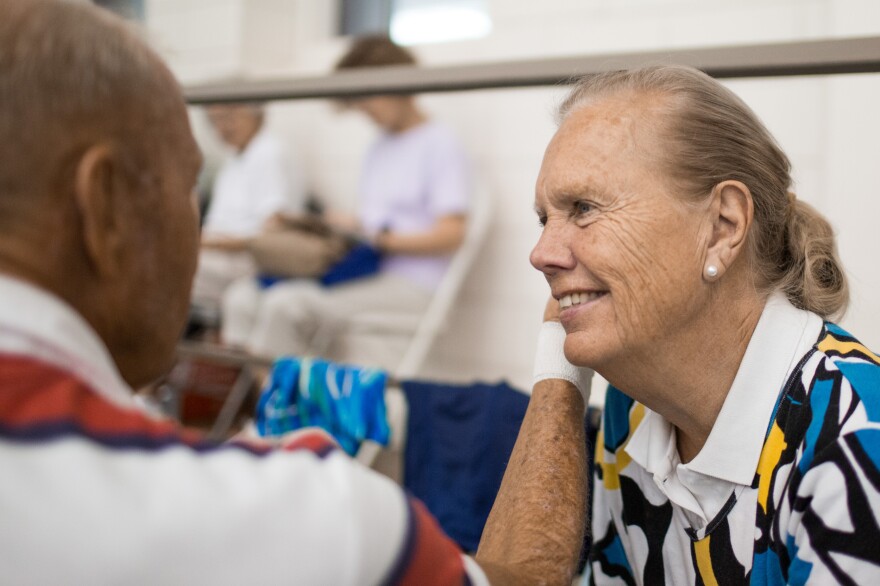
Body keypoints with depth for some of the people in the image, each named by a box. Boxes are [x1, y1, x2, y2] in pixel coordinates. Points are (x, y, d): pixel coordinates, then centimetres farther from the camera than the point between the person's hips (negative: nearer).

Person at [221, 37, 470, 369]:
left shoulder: (440, 144, -4)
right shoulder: (379, 149, 21)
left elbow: (451, 234, -11)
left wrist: (381, 239, -16)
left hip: (410, 286, -8)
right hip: (369, 275, 8)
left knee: (287, 303, -29)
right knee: (244, 296, -8)